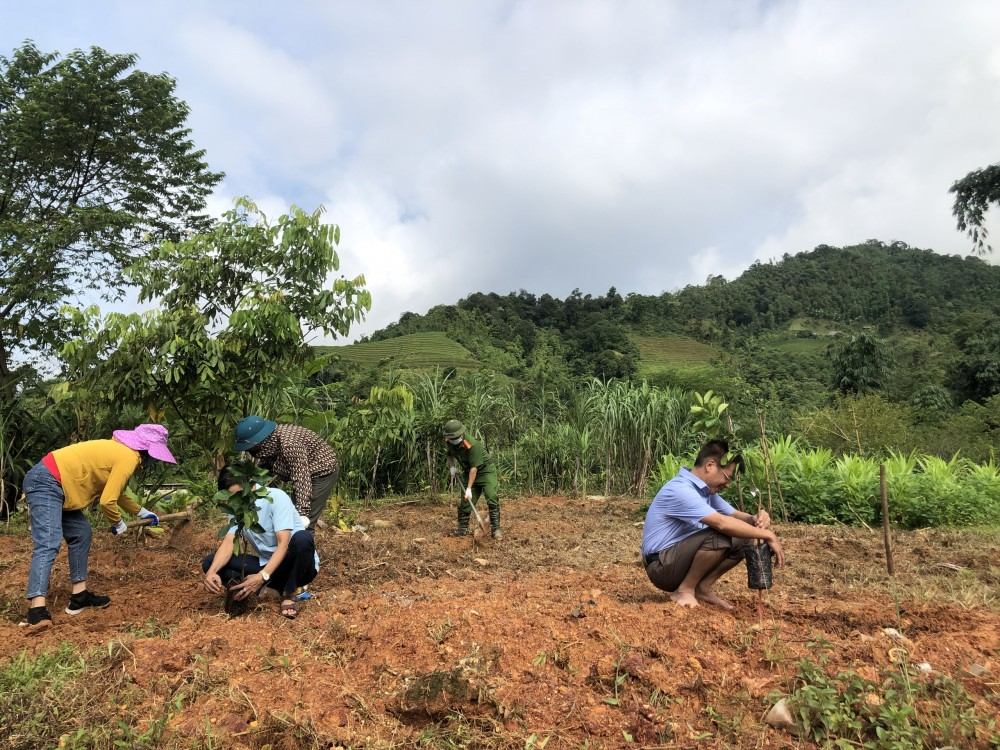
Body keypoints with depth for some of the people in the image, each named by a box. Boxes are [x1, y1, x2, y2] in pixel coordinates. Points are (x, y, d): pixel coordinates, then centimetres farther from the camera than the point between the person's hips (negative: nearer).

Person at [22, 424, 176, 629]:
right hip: (46, 483, -11)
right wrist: (118, 523, 1)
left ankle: (79, 595, 14)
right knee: (48, 544, -19)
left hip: (55, 483, 11)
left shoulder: (121, 450, 16)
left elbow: (116, 493, 30)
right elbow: (107, 501, -18)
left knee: (81, 534, 12)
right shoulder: (129, 458, -15)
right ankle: (37, 608, -27)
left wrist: (142, 512, 38)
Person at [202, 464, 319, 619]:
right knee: (210, 562, -8)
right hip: (268, 565, 6)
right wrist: (212, 571, -33)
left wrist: (262, 577, -39)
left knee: (303, 537, -39)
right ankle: (276, 585, -14)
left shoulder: (276, 498, -20)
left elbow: (283, 543, -27)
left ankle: (289, 594, -15)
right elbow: (228, 542, -13)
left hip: (296, 565, -5)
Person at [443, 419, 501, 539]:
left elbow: (474, 468, -28)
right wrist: (452, 467, -3)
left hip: (485, 470, -6)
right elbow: (450, 455, 16)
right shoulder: (449, 443, -8)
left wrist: (469, 489, -27)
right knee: (464, 502, 3)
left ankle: (496, 530, -14)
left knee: (492, 498, -19)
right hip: (469, 473, 6)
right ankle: (462, 530, 17)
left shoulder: (472, 445, -30)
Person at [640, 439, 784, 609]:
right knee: (719, 536, -30)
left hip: (683, 557, 9)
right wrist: (767, 535, -24)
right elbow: (722, 523, -33)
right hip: (662, 567, -9)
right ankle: (685, 590, -11)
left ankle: (702, 588, 4)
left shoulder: (707, 490, 7)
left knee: (744, 538, -2)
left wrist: (756, 519, -13)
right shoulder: (680, 490, -25)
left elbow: (735, 515, 10)